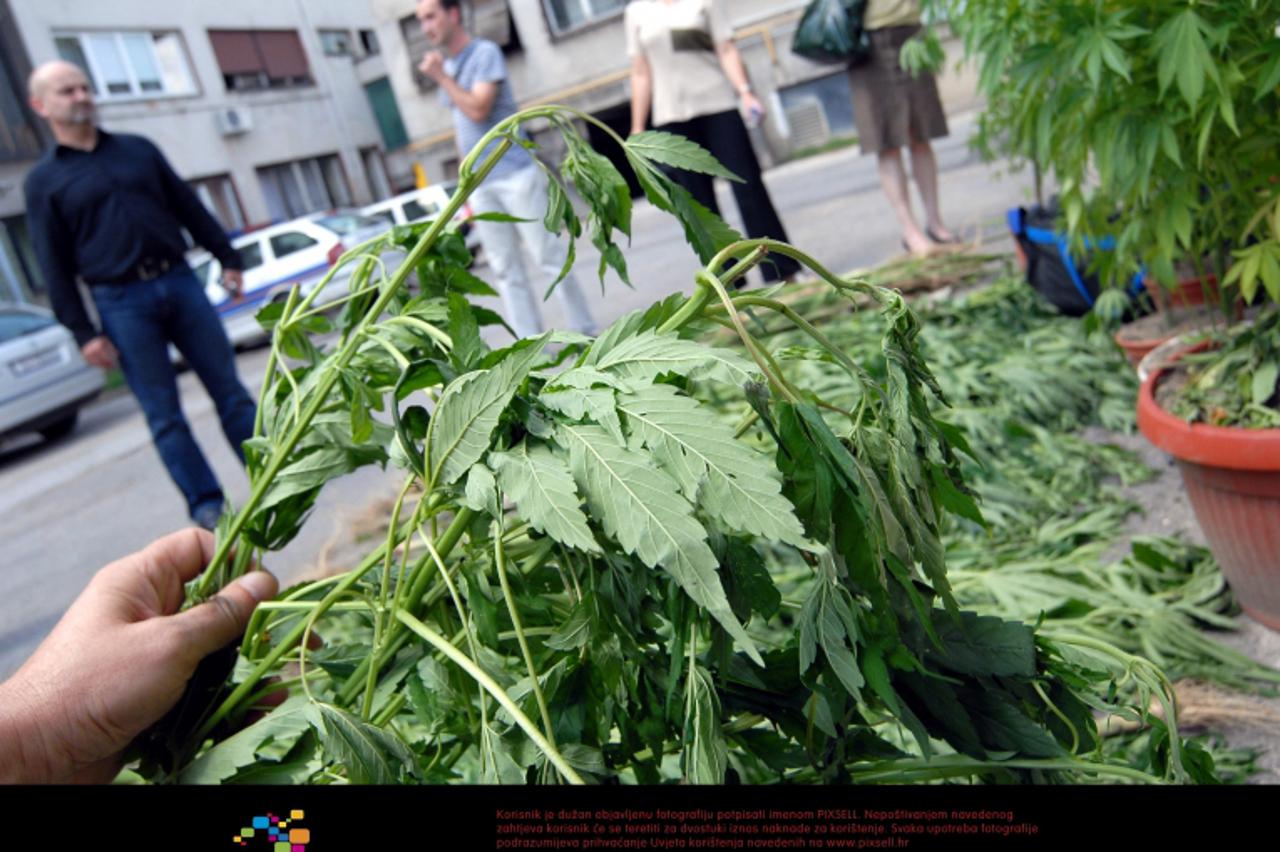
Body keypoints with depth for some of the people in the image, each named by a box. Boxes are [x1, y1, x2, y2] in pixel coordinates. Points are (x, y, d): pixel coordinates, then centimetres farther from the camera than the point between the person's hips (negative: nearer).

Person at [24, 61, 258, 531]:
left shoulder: (138, 149, 12)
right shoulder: (43, 181, 4)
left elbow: (189, 207, 16)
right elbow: (55, 267, 1)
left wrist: (228, 258, 10)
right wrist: (83, 332, -5)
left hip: (179, 281, 3)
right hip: (121, 302, -2)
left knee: (230, 390, 4)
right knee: (163, 415, 0)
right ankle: (206, 504, 7)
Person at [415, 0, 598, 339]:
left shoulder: (485, 53, -5)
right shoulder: (445, 66, 16)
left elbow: (478, 110, -17)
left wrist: (441, 77, -11)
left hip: (515, 175, -7)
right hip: (480, 185, 7)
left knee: (550, 256, -4)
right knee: (506, 269, 4)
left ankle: (585, 332, 4)